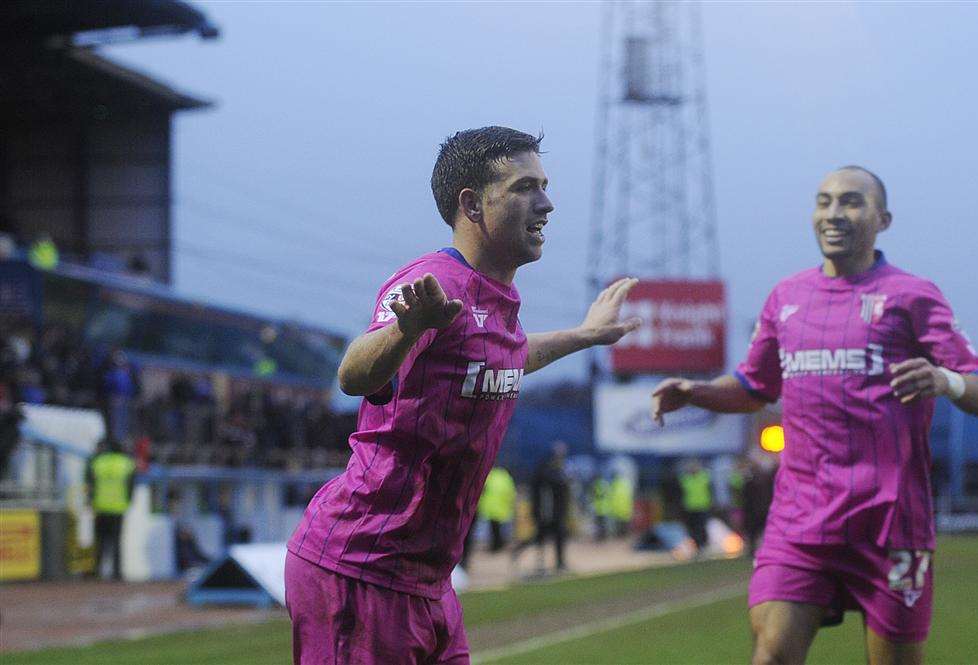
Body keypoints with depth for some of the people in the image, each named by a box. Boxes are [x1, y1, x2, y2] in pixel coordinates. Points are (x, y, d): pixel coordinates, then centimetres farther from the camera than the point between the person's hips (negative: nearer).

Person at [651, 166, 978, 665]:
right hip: (798, 516, 3)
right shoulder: (787, 297, 15)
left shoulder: (911, 296, 1)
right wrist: (693, 393, 8)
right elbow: (754, 388, 27)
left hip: (888, 519, -3)